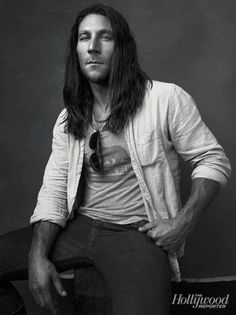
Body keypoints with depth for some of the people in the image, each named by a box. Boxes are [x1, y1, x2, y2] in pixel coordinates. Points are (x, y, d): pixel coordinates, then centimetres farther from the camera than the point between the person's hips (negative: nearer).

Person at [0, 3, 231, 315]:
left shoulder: (167, 99, -6)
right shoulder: (69, 119, 9)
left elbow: (214, 161, -3)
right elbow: (54, 188, 5)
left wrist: (182, 223, -15)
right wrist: (38, 256, -8)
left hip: (138, 233, -5)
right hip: (79, 227, 5)